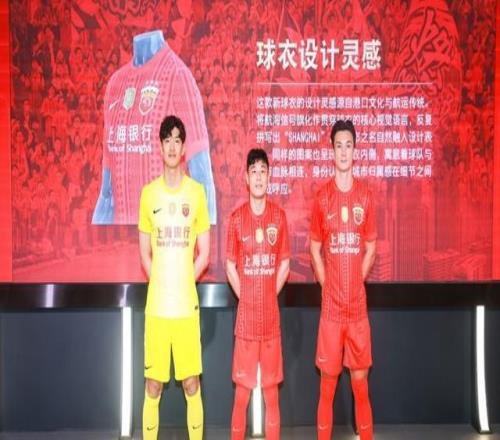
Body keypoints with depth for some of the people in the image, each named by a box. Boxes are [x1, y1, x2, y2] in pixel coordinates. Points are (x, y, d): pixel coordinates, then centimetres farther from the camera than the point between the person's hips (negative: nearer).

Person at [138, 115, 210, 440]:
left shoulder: (197, 192, 2)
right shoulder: (148, 193, 5)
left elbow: (204, 253, 5)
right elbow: (144, 253, 10)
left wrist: (184, 284, 0)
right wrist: (161, 286, 2)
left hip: (187, 304, -1)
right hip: (156, 304, 1)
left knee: (192, 383, 6)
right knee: (153, 384, 7)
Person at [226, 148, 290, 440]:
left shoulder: (279, 216, 1)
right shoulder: (236, 218, -3)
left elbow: (285, 264, 7)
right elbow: (230, 266, 4)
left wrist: (270, 295, 2)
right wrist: (244, 297, -1)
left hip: (271, 316, 1)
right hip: (245, 316, -1)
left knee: (272, 388, 9)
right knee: (242, 387, 6)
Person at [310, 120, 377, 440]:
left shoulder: (366, 196, 2)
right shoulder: (322, 197, 0)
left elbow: (371, 247, 9)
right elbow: (315, 248, 6)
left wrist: (356, 282, 3)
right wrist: (326, 285, -1)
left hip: (358, 305, 1)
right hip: (331, 304, -1)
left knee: (360, 378, 8)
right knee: (328, 378, 6)